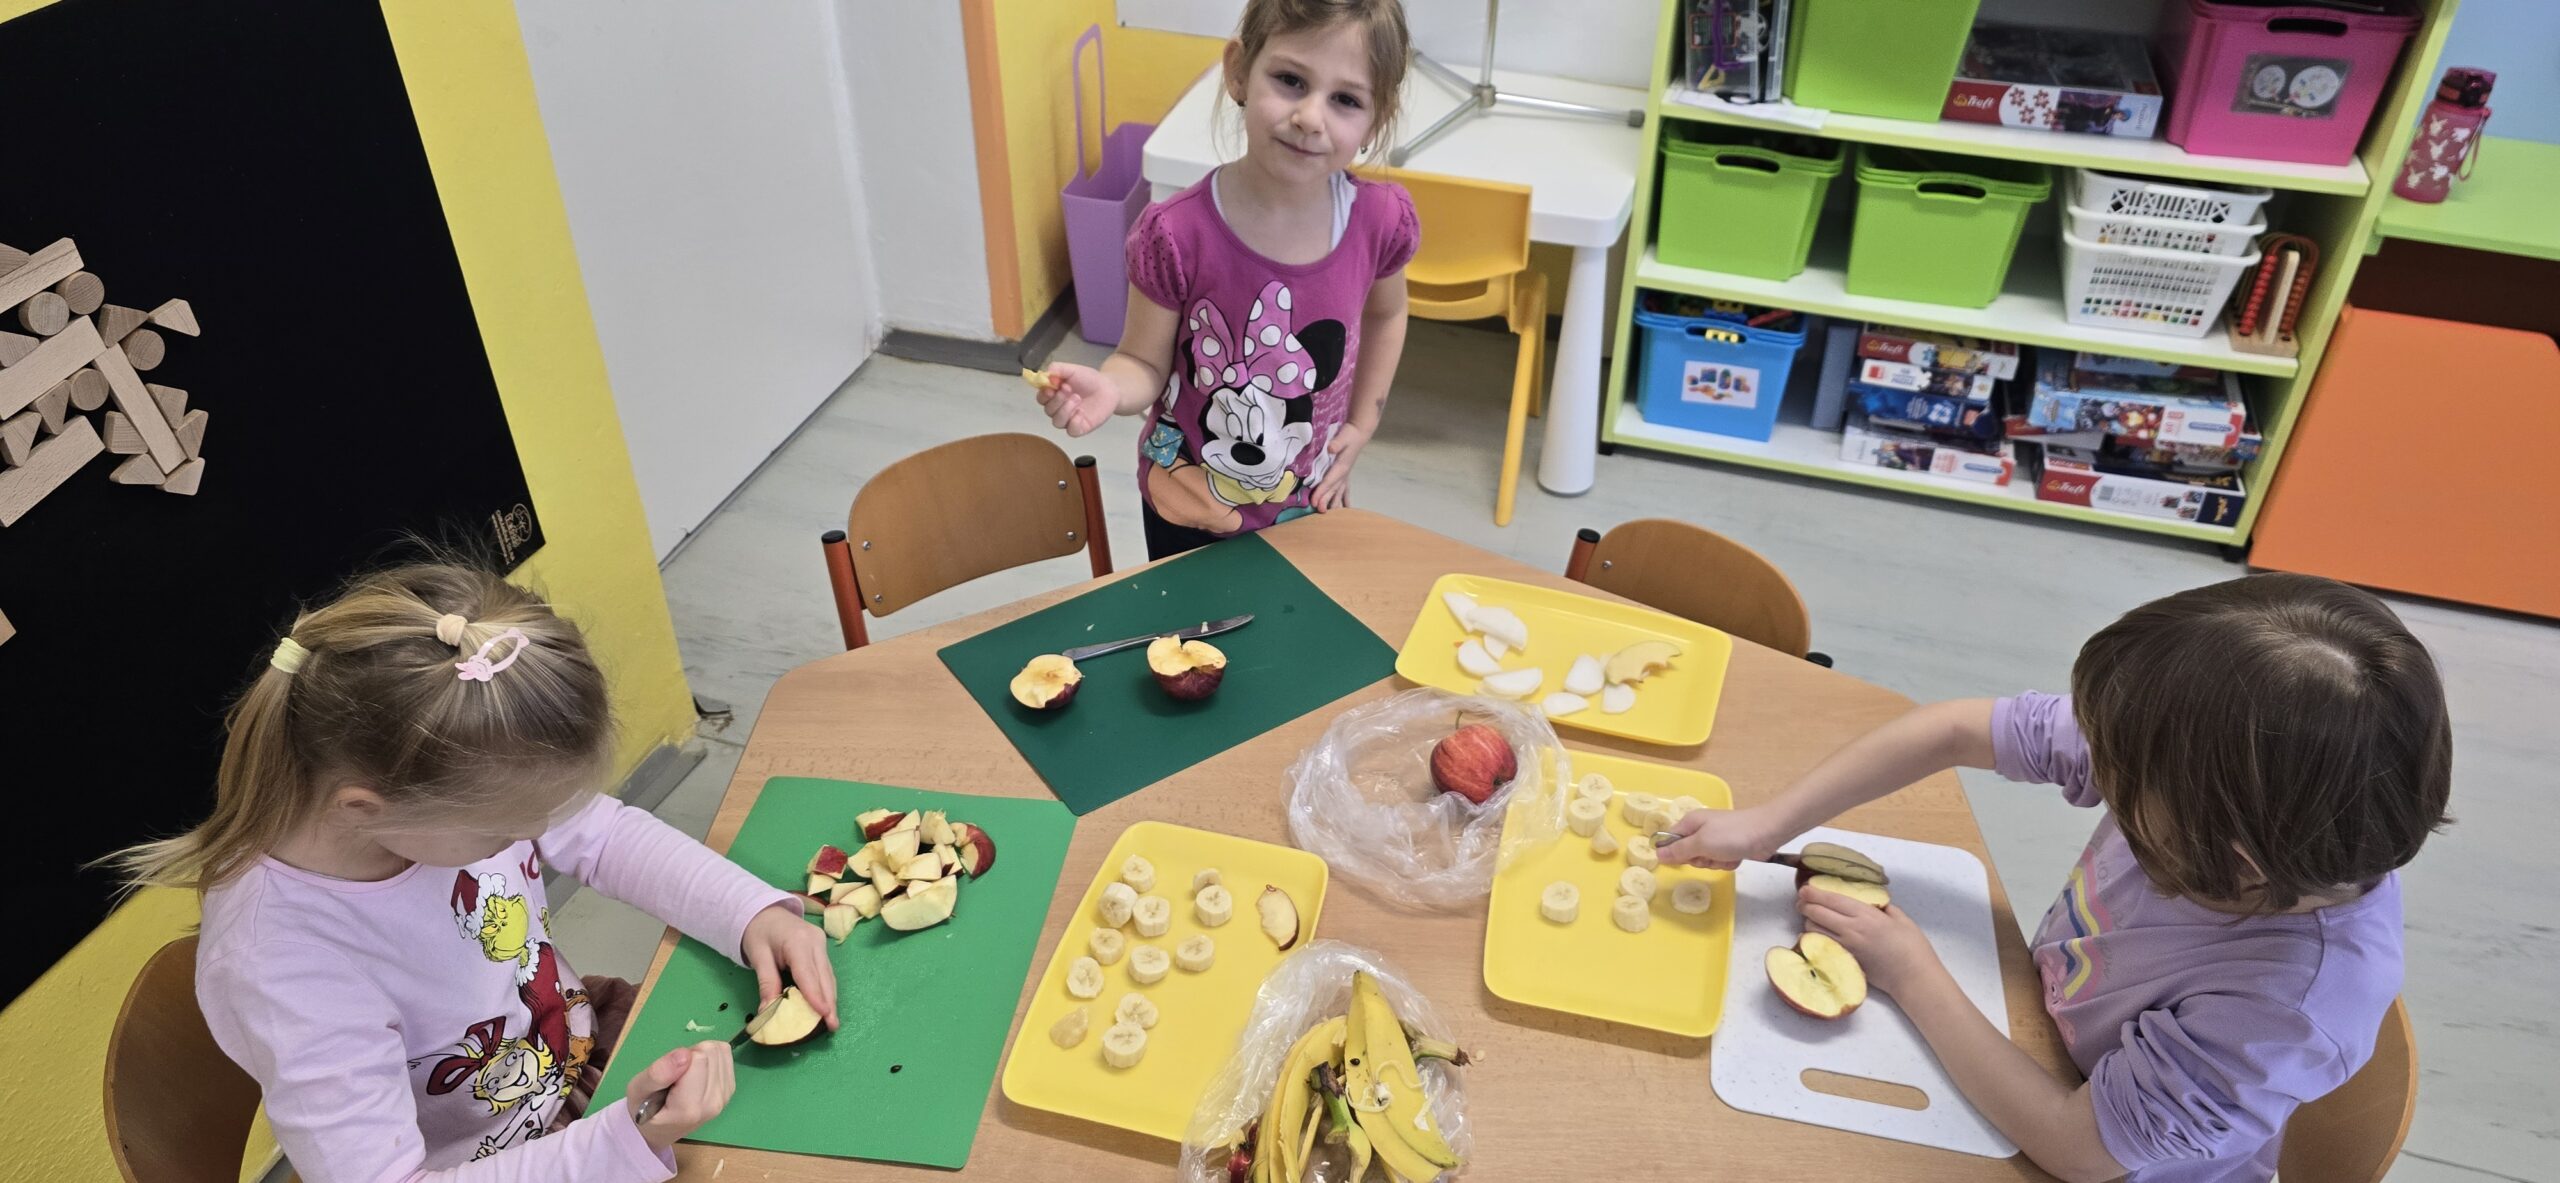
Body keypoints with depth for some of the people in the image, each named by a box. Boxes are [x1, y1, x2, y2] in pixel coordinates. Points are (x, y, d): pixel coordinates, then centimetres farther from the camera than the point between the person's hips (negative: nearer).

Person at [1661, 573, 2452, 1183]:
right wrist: (1768, 825, -18)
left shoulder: (2291, 1003, -39)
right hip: (2043, 1043, 5)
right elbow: (1954, 732, -16)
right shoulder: (2203, 750, -26)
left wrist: (1912, 977, -20)